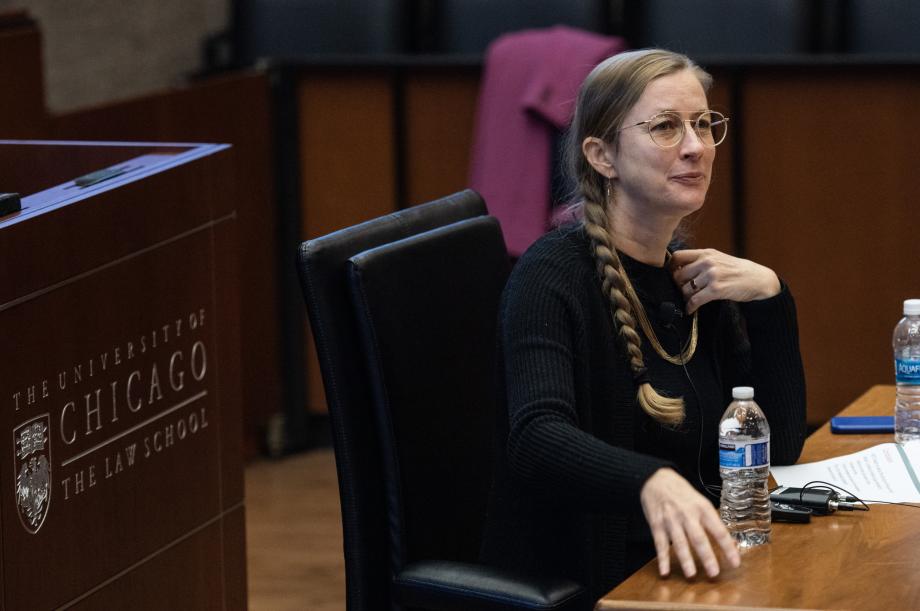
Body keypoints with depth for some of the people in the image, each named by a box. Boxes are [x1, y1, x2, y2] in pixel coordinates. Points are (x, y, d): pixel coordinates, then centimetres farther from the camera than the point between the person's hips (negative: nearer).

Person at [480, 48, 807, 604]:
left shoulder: (696, 278, 10)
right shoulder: (553, 275, -11)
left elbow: (780, 447, 8)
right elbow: (537, 437, -29)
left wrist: (769, 299, -5)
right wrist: (653, 482, -48)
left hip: (685, 569, 7)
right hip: (583, 585, -7)